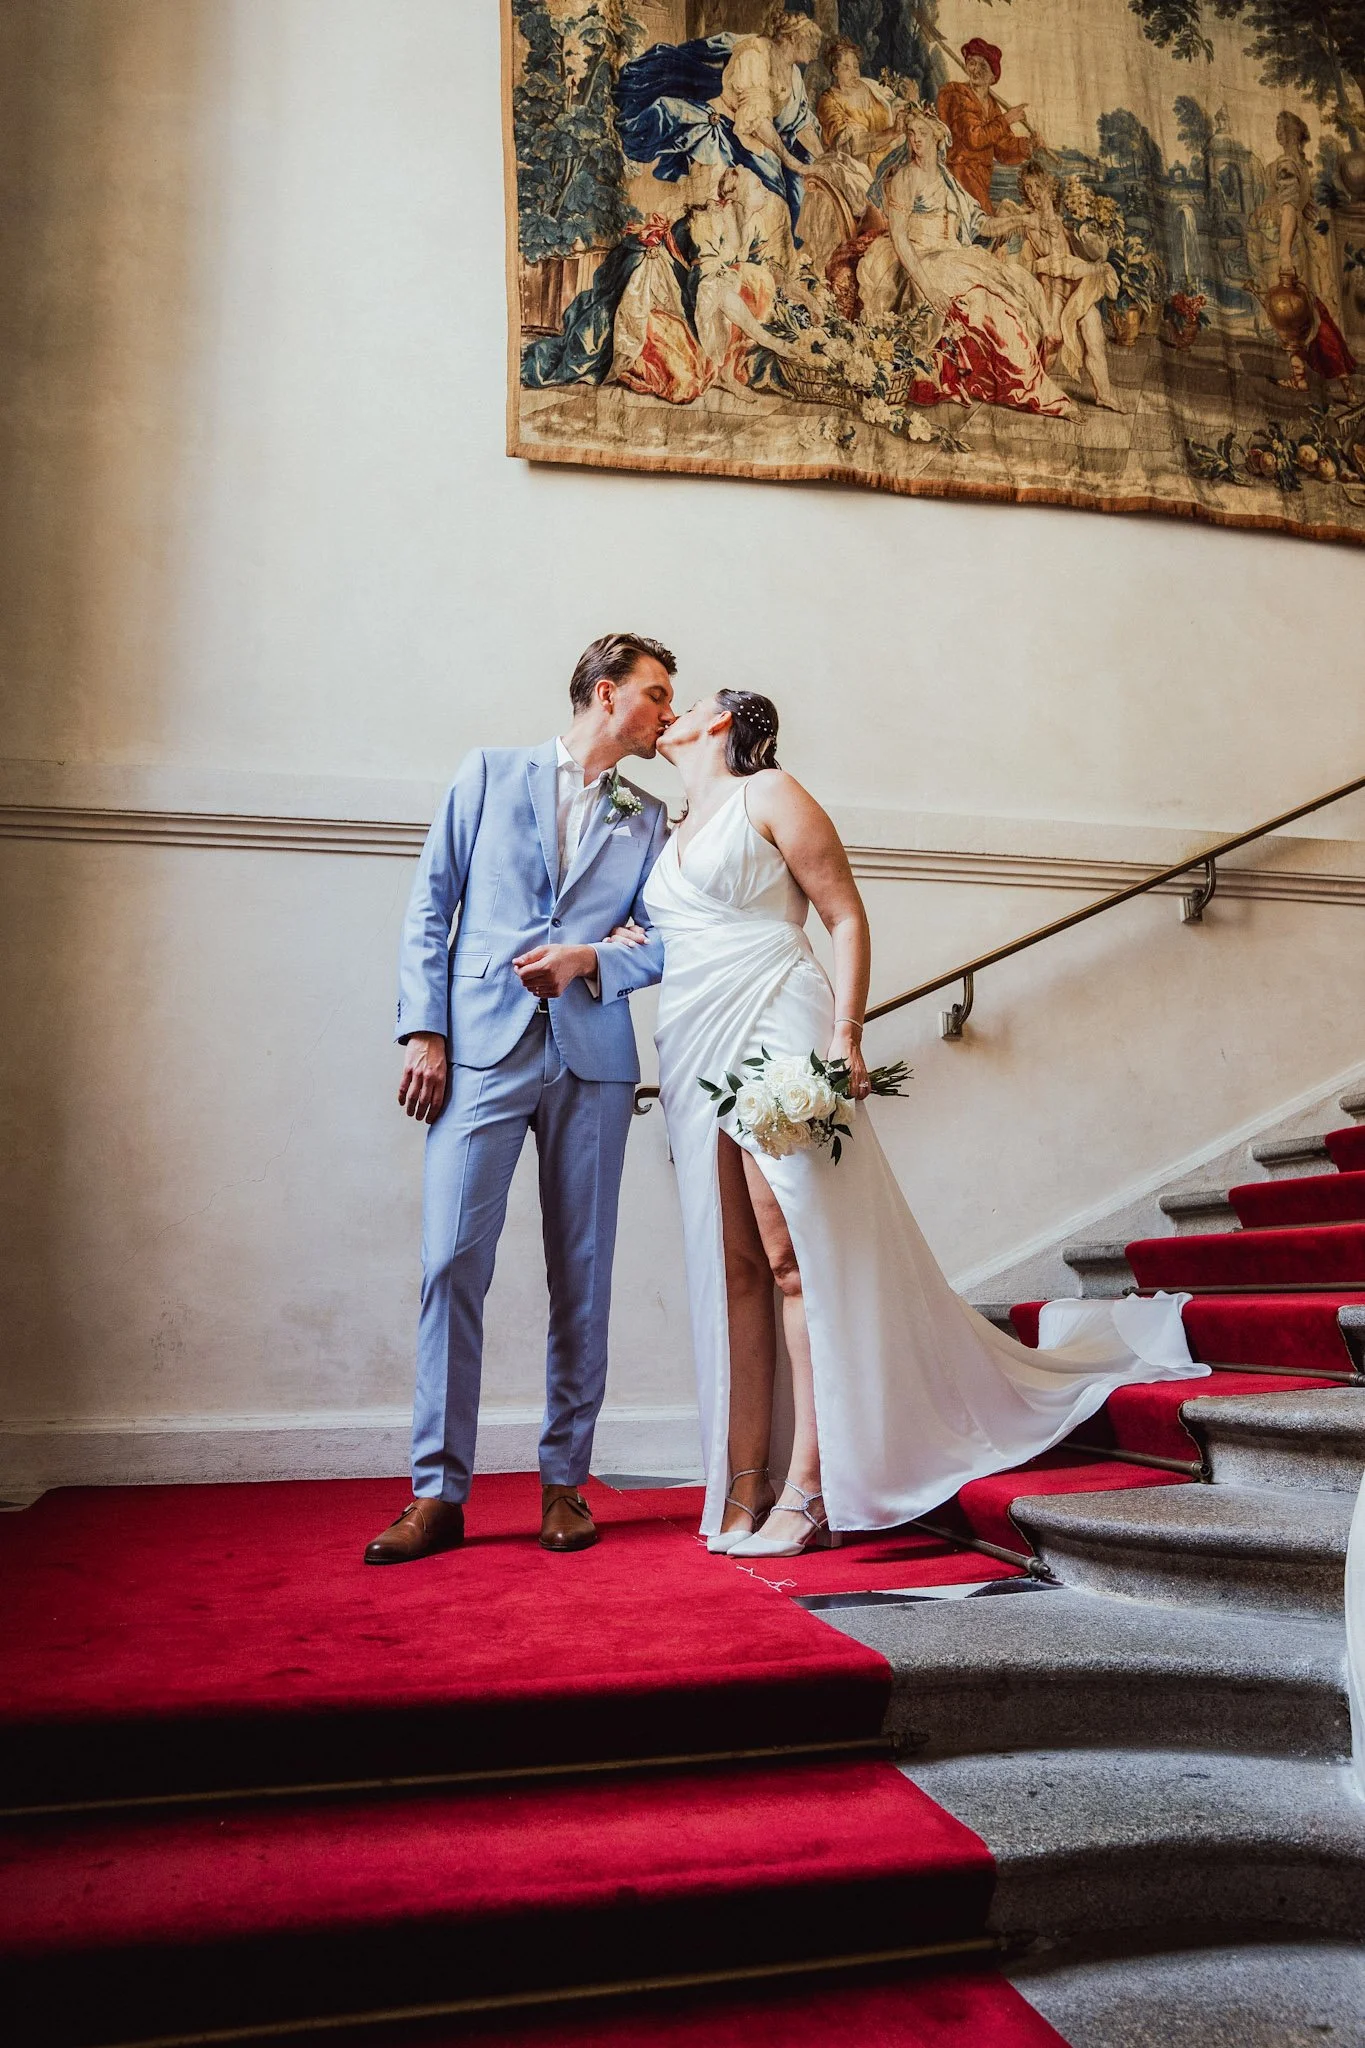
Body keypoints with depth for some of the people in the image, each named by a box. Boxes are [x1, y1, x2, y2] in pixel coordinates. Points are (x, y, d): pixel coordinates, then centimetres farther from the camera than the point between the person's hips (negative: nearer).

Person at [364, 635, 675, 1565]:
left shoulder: (647, 818, 17)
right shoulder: (491, 772, 11)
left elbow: (663, 943, 11)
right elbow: (431, 905, 6)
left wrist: (590, 958, -10)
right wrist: (423, 1030, -4)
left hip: (593, 1057, 3)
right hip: (483, 1046, -2)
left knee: (583, 1274, 4)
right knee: (453, 1262, -7)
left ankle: (565, 1482, 15)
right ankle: (439, 1492, 3)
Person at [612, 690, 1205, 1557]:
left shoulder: (768, 794, 3)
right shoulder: (676, 831, 24)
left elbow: (847, 916, -4)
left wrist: (846, 1038, -15)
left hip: (775, 1035, -7)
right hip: (695, 1056, 7)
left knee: (796, 1257, -9)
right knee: (731, 1267, 3)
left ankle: (810, 1487, -5)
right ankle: (744, 1483, 7)